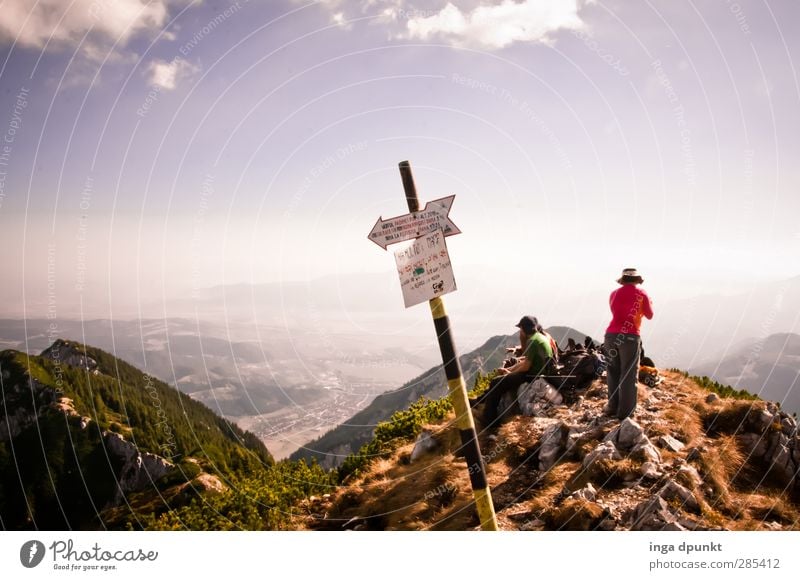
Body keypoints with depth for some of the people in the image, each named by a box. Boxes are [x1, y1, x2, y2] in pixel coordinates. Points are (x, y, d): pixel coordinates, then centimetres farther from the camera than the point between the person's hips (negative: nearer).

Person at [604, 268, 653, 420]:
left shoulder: (614, 294, 12)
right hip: (630, 336, -3)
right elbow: (649, 315, 16)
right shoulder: (641, 294, 4)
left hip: (612, 335, 4)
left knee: (613, 373, 13)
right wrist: (648, 303, 34)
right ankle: (625, 411, 3)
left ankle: (613, 407, 17)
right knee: (628, 375, 3)